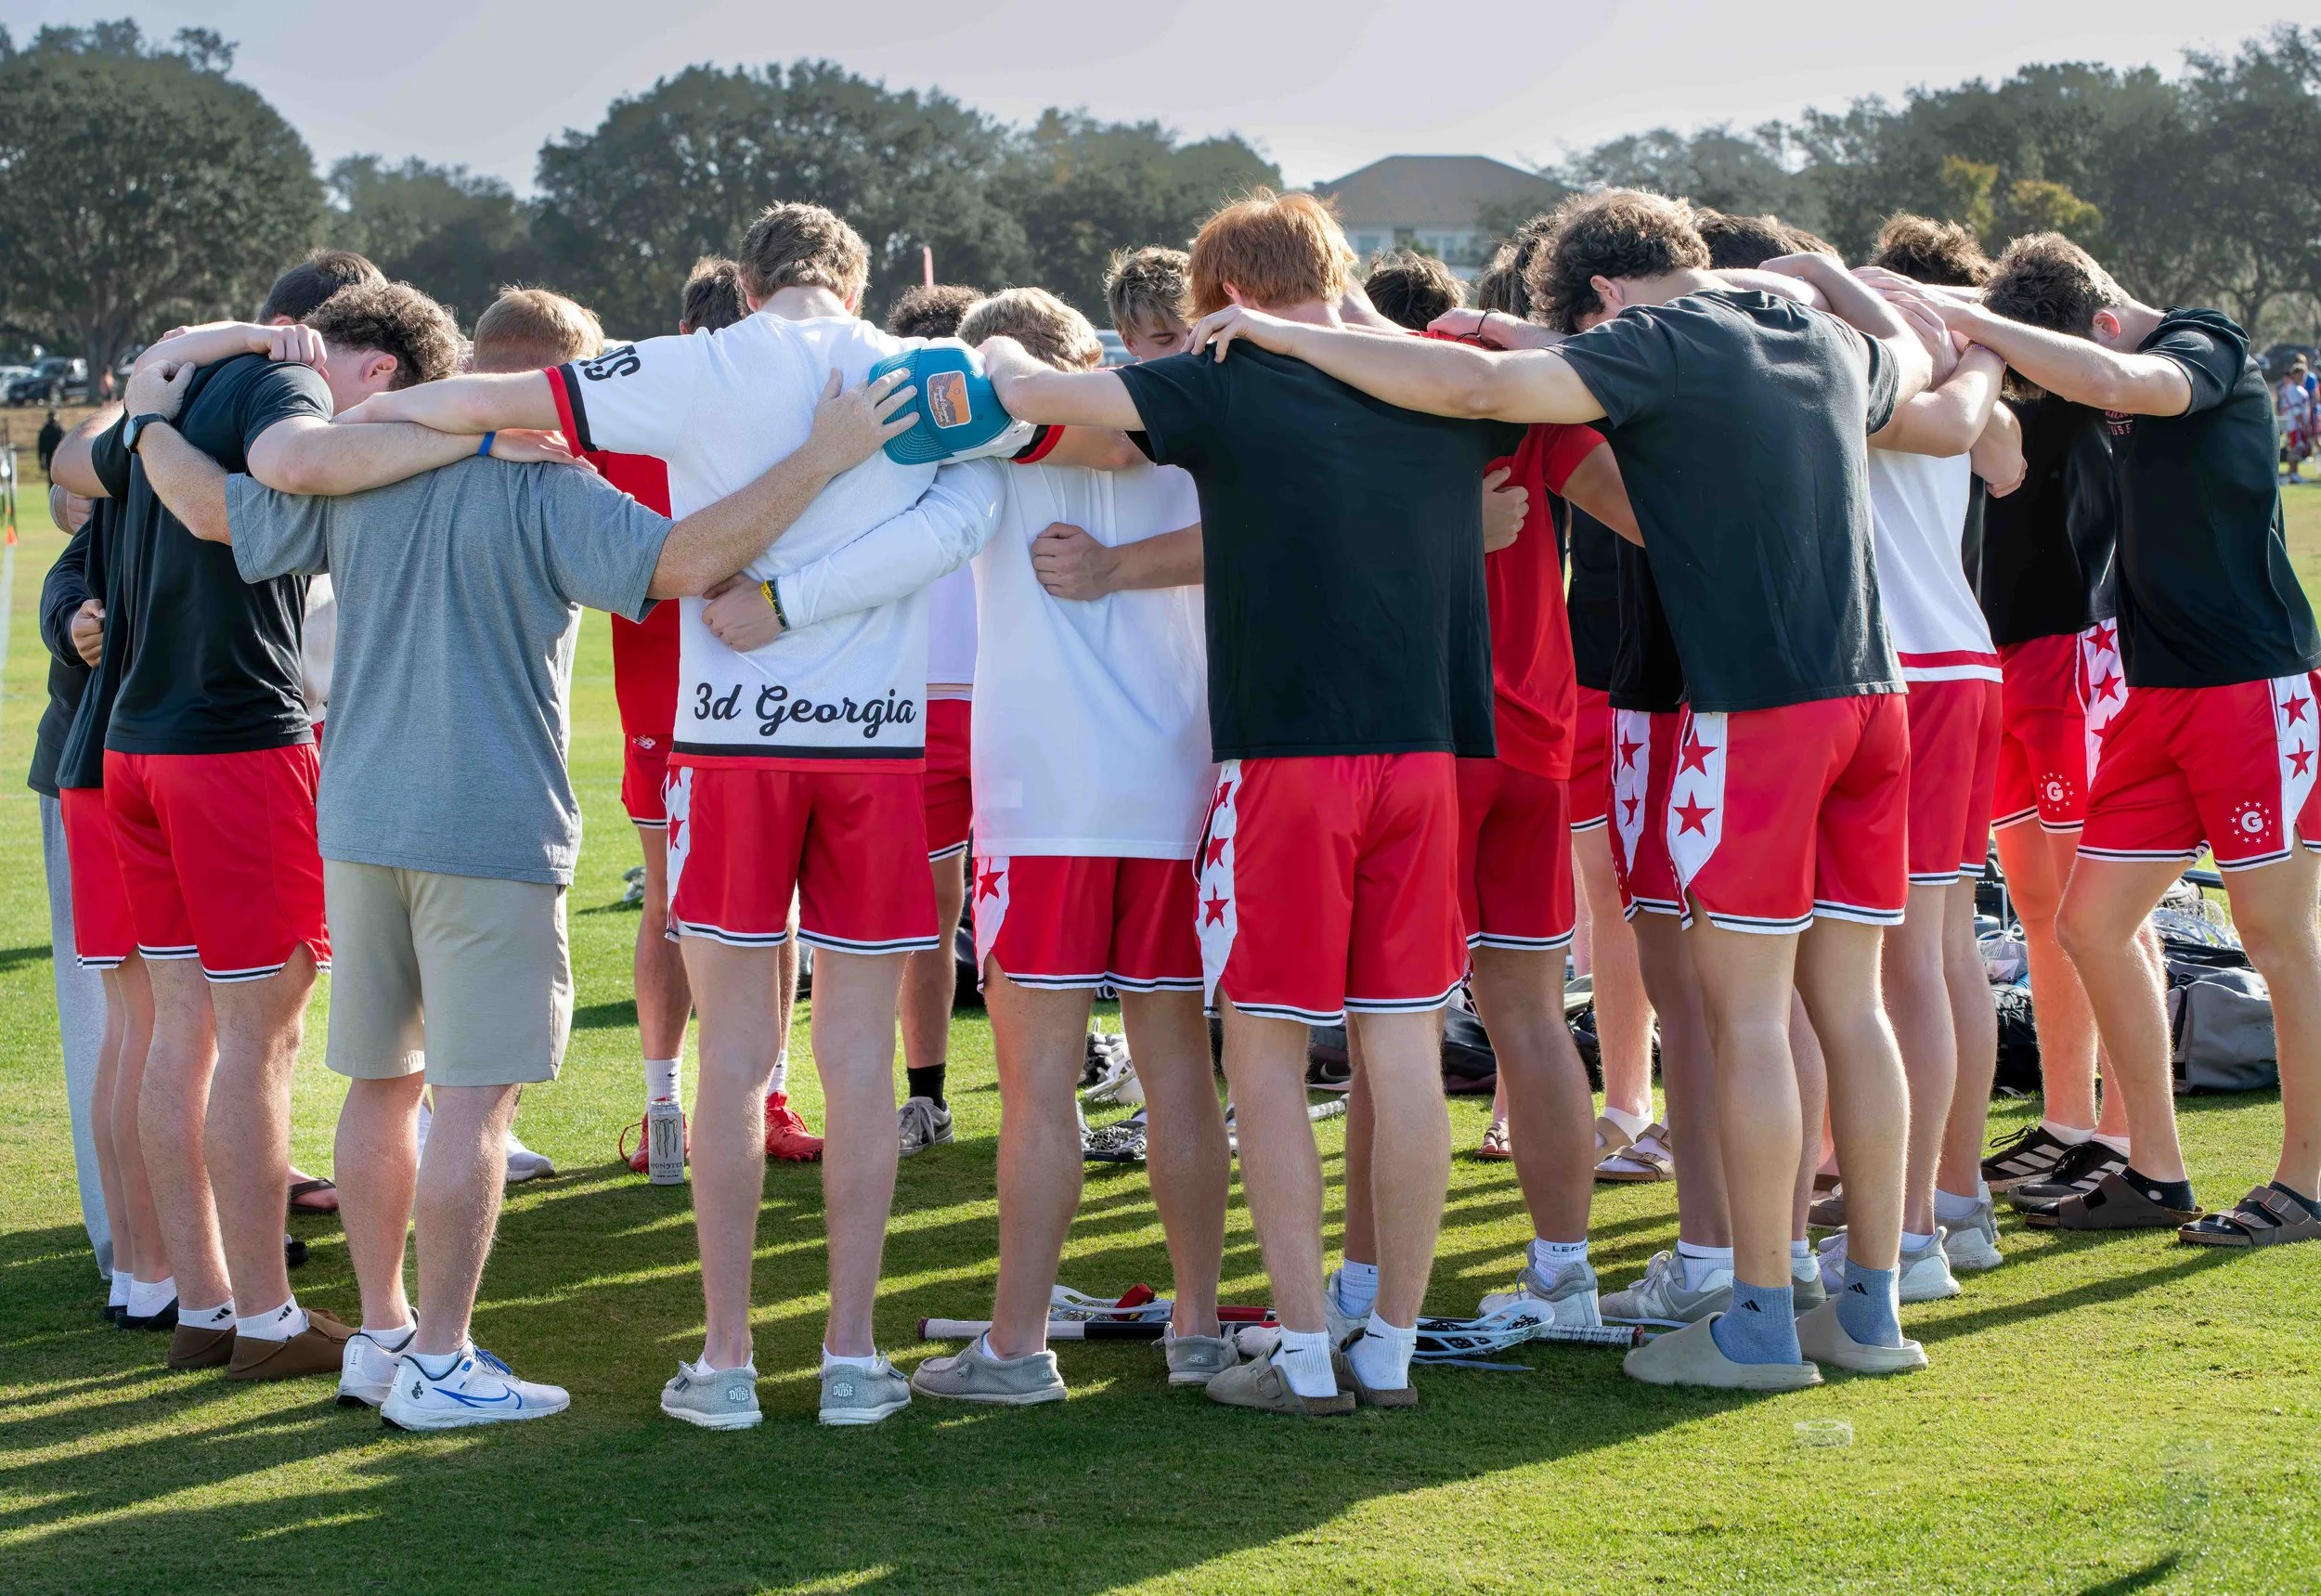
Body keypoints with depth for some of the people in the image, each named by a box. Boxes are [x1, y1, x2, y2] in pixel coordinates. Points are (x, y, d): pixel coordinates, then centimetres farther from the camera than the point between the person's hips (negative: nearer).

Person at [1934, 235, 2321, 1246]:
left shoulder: (2204, 349, -10)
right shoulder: (2114, 405, 12)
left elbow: (2110, 381, -30)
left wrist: (1972, 321, -24)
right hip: (2157, 694, 8)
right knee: (2092, 922, 5)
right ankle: (2155, 1175, 14)